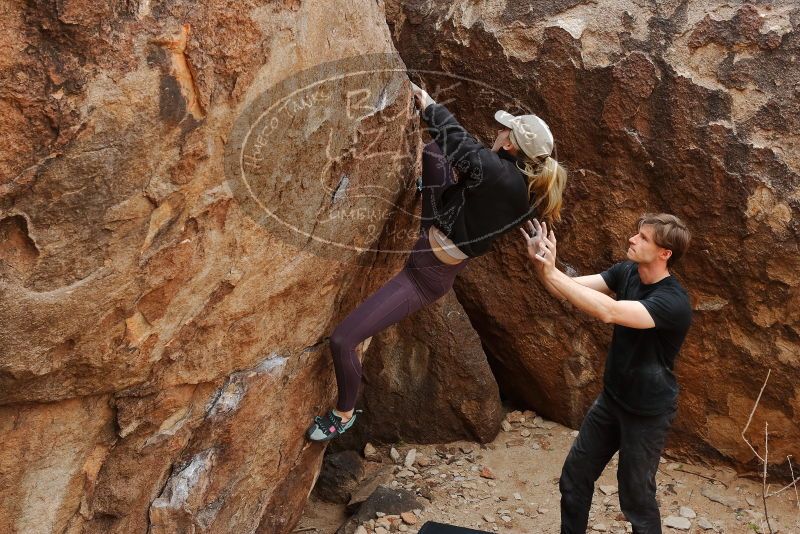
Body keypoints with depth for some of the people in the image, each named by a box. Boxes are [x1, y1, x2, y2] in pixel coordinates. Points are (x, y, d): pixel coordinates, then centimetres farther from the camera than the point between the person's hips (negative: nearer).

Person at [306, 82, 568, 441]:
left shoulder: (497, 172, -31)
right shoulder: (527, 193, -7)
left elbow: (456, 137, -15)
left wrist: (428, 105, 3)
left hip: (425, 276, -9)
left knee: (342, 340, -6)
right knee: (432, 152, -1)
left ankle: (344, 414, 18)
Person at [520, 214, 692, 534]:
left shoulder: (673, 302, -28)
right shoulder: (626, 272, -5)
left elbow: (609, 312, -41)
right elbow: (570, 289, -12)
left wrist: (550, 272, -43)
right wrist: (540, 263, -32)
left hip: (647, 412, -7)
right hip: (611, 398, 7)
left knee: (636, 498, 7)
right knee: (574, 478, 15)